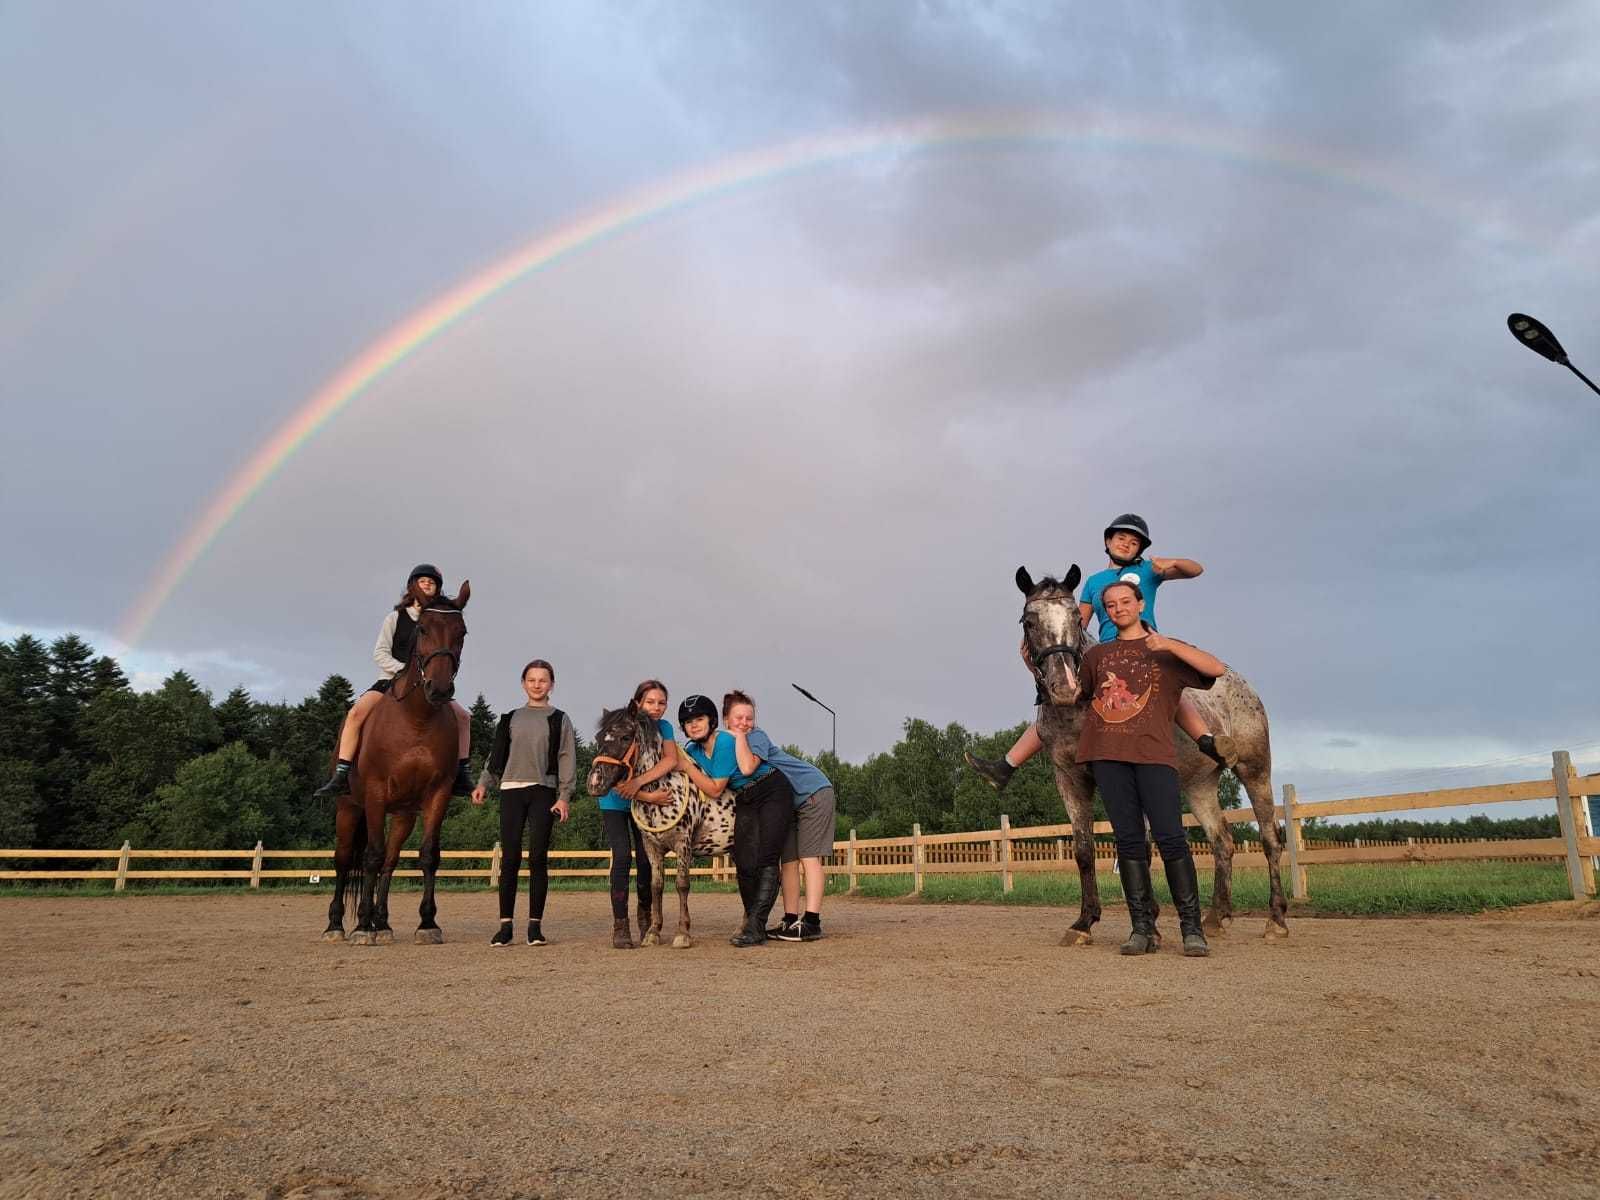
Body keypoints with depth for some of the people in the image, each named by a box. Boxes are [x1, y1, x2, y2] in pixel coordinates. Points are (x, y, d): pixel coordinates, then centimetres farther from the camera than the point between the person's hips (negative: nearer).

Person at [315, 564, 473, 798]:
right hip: (392, 680, -1)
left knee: (462, 716, -15)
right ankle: (341, 776, -23)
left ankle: (460, 775, -8)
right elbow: (380, 654, -1)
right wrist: (405, 670, -16)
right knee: (356, 712, -26)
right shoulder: (396, 617, 6)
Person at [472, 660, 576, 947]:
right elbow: (496, 754, 14)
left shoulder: (559, 720, 7)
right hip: (512, 791, 2)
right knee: (510, 858, -1)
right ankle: (505, 925, 5)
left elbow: (567, 760, 1)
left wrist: (564, 796, -7)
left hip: (544, 792, -2)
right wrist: (483, 783, -1)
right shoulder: (511, 718, 14)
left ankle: (535, 924, 5)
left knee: (538, 858, -2)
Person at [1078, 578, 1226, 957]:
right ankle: (1143, 928, 6)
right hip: (1108, 753, 3)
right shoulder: (1097, 655, 22)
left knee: (1170, 837, -8)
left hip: (1154, 751, -2)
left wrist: (1169, 645, -8)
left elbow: (1216, 668, 0)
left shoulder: (1166, 650, 15)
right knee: (1128, 840, 2)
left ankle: (1192, 928, 2)